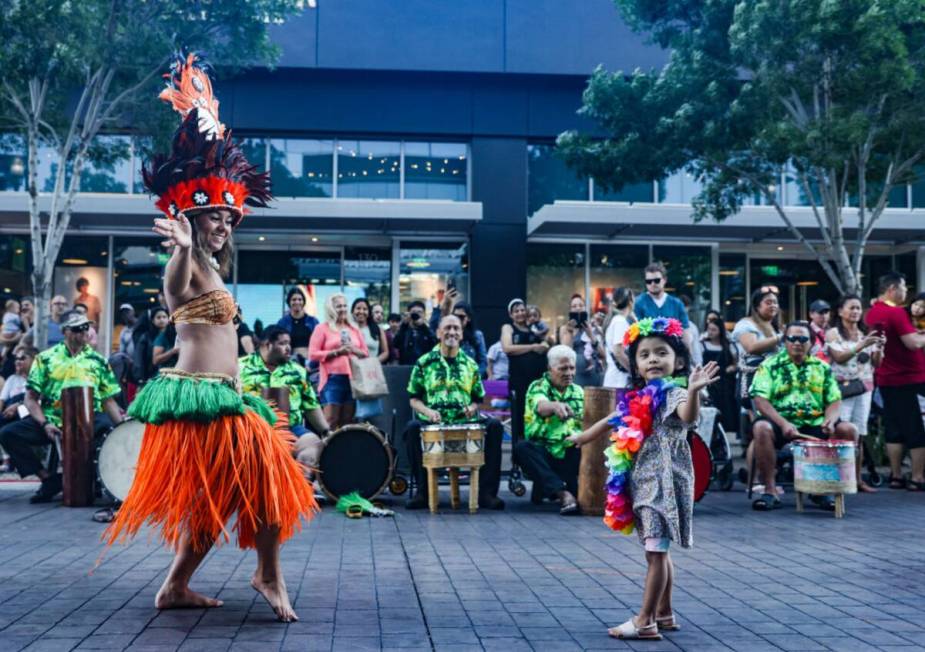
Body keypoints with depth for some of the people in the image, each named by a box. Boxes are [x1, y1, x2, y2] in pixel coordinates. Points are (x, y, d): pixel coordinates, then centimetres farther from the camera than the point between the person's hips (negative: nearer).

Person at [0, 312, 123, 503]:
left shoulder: (98, 361, 12)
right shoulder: (46, 358, 9)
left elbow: (108, 401, 12)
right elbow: (30, 399, 5)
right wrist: (44, 424, -12)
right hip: (51, 421, 1)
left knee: (110, 428, -34)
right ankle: (49, 477, -5)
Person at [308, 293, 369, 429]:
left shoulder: (354, 329, 17)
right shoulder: (322, 328, 3)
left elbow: (366, 353, 19)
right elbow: (313, 355, -4)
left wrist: (354, 350, -3)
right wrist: (336, 352, -11)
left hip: (353, 379, 5)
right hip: (333, 379, -5)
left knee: (347, 422, 5)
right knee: (331, 421, -11)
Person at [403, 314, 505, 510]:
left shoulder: (470, 365, 17)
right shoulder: (424, 362, 10)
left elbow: (478, 398, 20)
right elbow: (414, 399, 9)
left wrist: (472, 408, -4)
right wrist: (427, 411, -12)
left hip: (465, 421, 2)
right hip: (433, 421, -2)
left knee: (494, 426, -25)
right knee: (412, 427, -33)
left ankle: (486, 492, -19)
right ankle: (423, 490, -20)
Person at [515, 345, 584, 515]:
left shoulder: (579, 391, 15)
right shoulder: (537, 386, -1)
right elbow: (541, 407, -24)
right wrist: (556, 405, -48)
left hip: (571, 455, 3)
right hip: (542, 452, -3)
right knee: (523, 447, -32)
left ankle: (544, 487, -14)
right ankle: (563, 493, -38)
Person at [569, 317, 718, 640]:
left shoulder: (674, 392, -11)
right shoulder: (637, 399, 12)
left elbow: (688, 417, -32)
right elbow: (612, 421, 28)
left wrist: (694, 391, -51)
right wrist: (581, 437, 40)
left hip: (663, 480, -8)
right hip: (643, 481, 8)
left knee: (655, 551, -6)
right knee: (657, 551, 15)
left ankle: (645, 621, -3)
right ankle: (664, 614, 24)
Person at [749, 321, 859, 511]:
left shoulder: (822, 368, 14)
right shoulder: (770, 365, 3)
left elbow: (835, 401, 10)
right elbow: (760, 400, -9)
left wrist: (830, 419, -14)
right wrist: (783, 423, -23)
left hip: (815, 424, 3)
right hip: (780, 422, -3)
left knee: (849, 430, -19)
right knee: (761, 428, -35)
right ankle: (770, 490, -22)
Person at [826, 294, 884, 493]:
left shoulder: (866, 334, 16)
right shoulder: (833, 334, 2)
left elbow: (876, 363, 13)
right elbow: (839, 357, -11)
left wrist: (879, 348, -7)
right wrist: (861, 346, -20)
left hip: (864, 387, 5)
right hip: (842, 387, -5)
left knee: (859, 434, 2)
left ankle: (857, 478, 5)